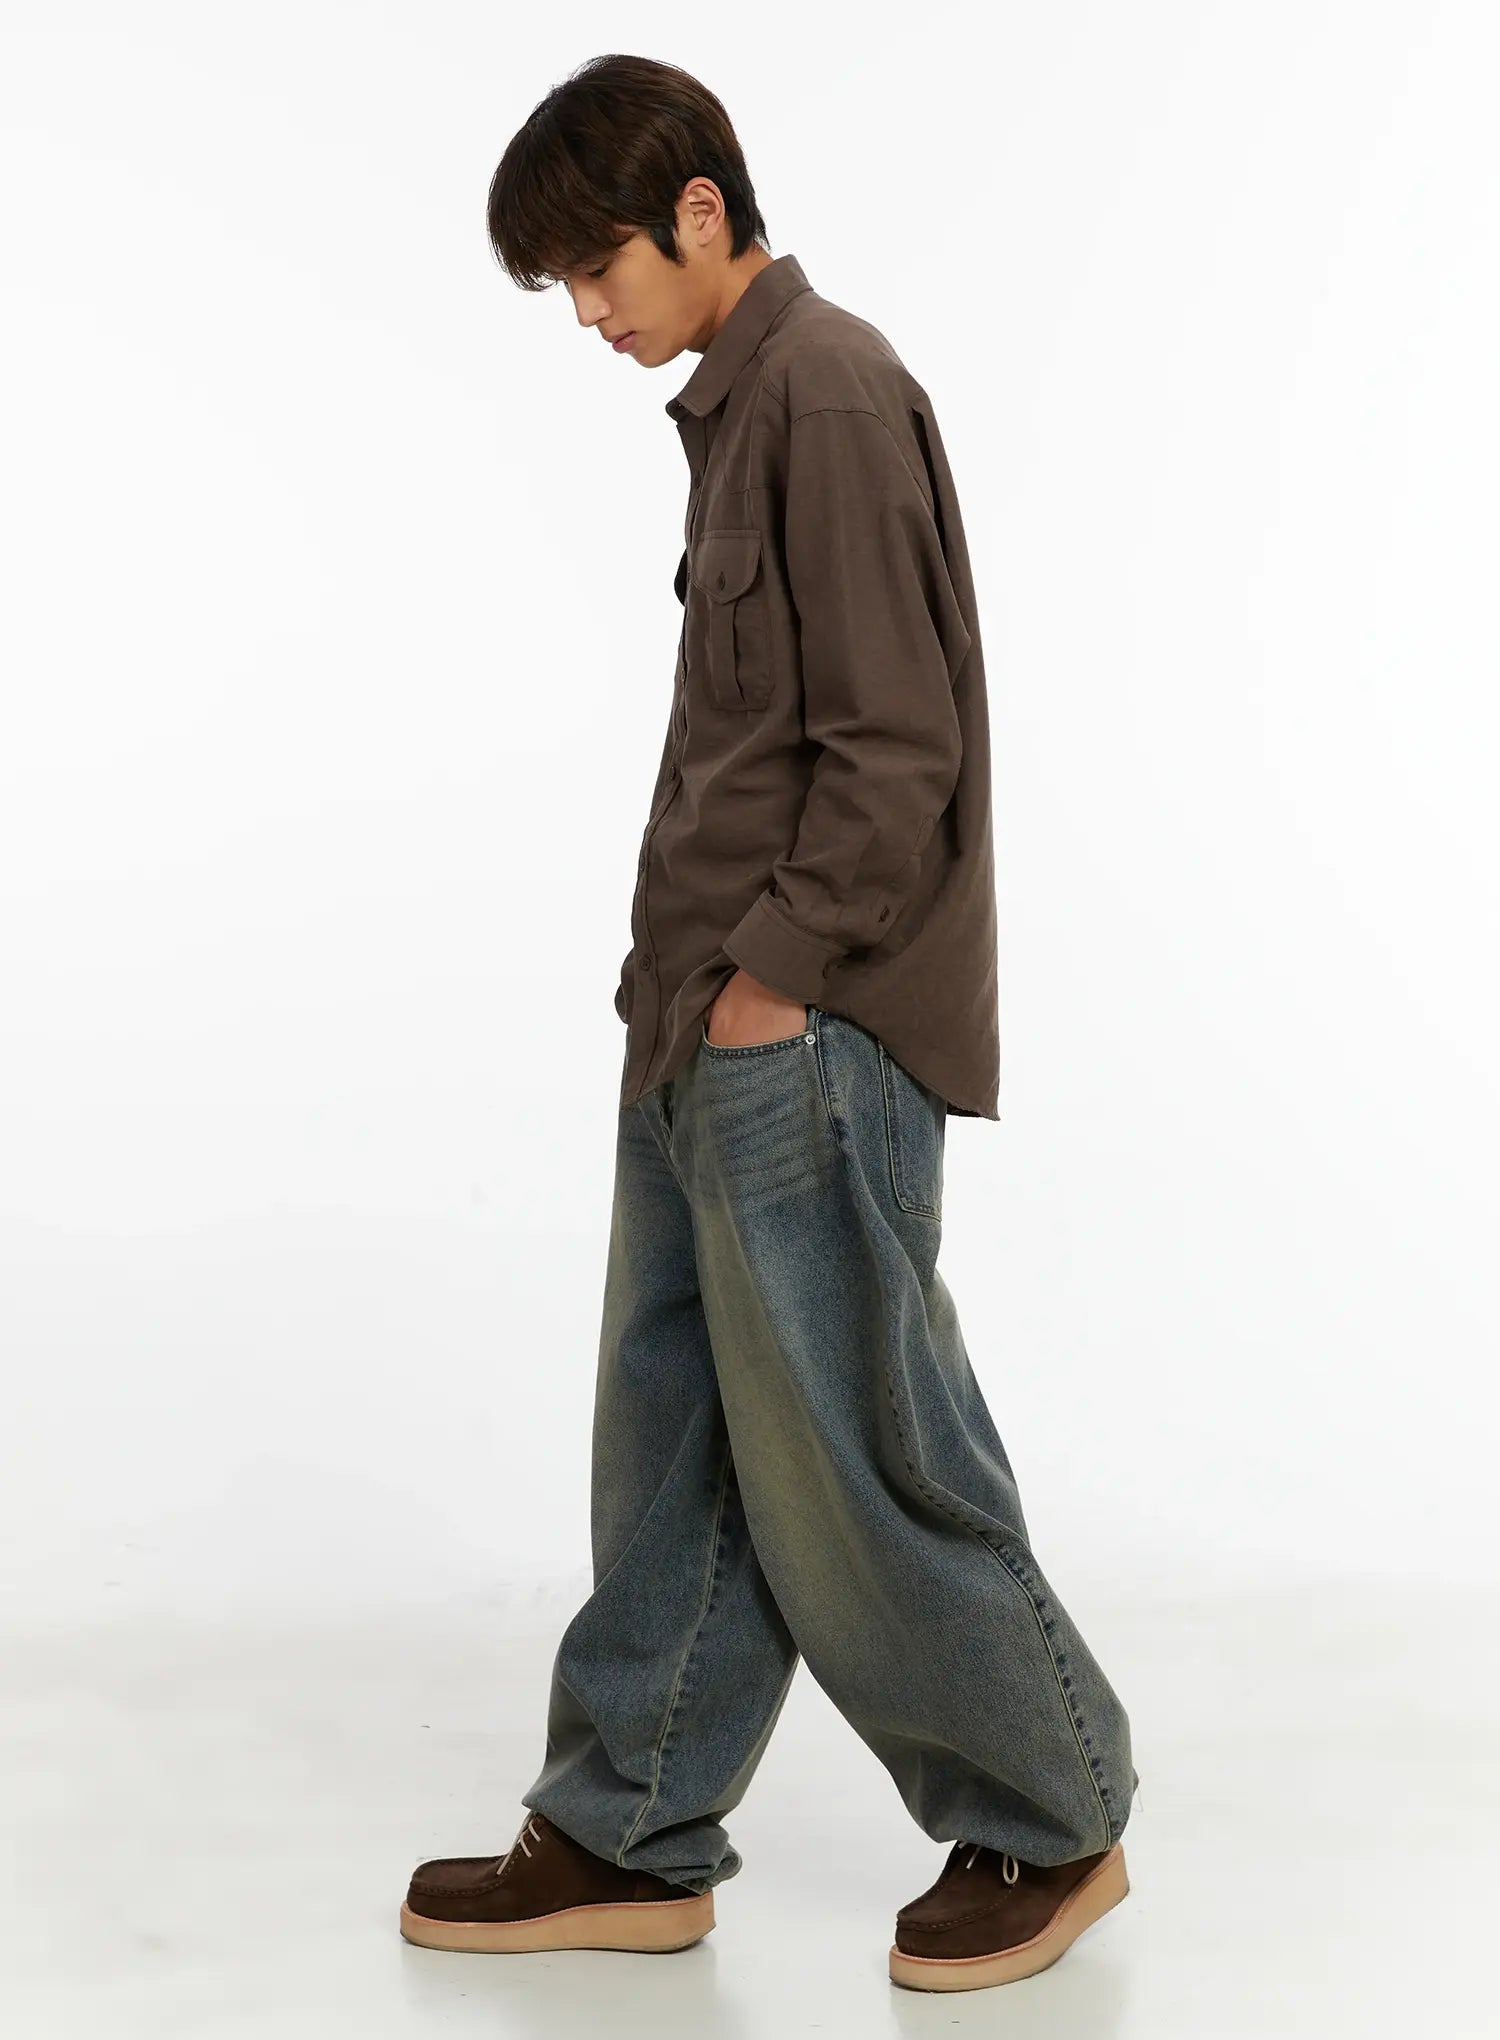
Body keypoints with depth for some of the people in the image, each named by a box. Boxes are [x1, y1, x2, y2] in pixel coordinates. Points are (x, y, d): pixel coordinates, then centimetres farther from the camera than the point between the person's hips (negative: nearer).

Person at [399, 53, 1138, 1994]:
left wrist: (777, 978, -16)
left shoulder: (829, 393, -14)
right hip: (706, 1029, 10)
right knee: (671, 1443, 13)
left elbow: (896, 744, -19)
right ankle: (629, 1839, 24)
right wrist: (691, 983, 14)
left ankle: (1049, 1820, 17)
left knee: (847, 1455, 0)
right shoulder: (742, 399, 16)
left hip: (808, 1036, -10)